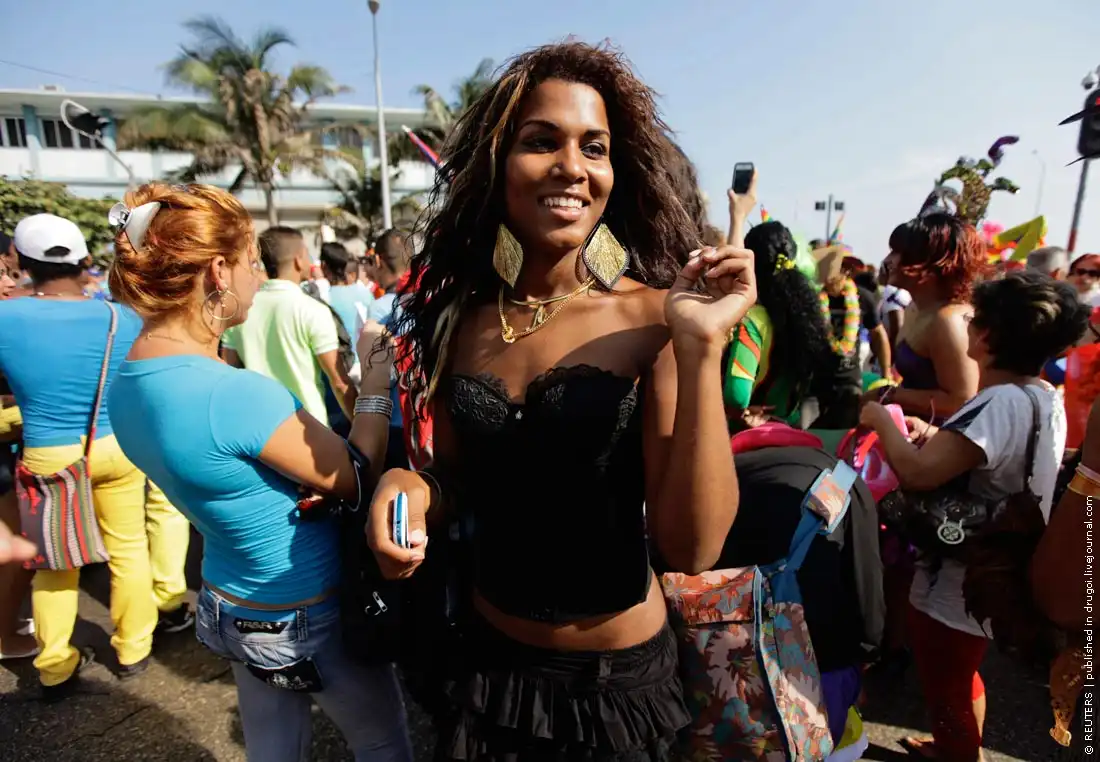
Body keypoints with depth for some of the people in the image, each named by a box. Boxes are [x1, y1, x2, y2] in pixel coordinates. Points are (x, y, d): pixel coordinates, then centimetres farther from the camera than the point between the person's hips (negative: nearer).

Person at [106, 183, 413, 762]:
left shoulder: (126, 384, -5)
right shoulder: (237, 393, -34)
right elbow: (357, 479, -21)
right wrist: (375, 385, -8)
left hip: (229, 606, 8)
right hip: (307, 621, -7)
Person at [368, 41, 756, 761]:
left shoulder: (651, 317, -16)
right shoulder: (460, 317, -6)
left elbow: (693, 548, -22)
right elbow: (457, 485, 6)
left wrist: (701, 350, -29)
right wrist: (407, 486, -15)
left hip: (617, 678, -2)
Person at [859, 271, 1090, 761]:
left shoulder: (1001, 403, -31)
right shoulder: (1046, 398, 1)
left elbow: (916, 472, -39)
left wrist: (882, 421, -23)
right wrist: (938, 438, 4)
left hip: (954, 589, -10)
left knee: (946, 694, 14)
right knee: (962, 679, 31)